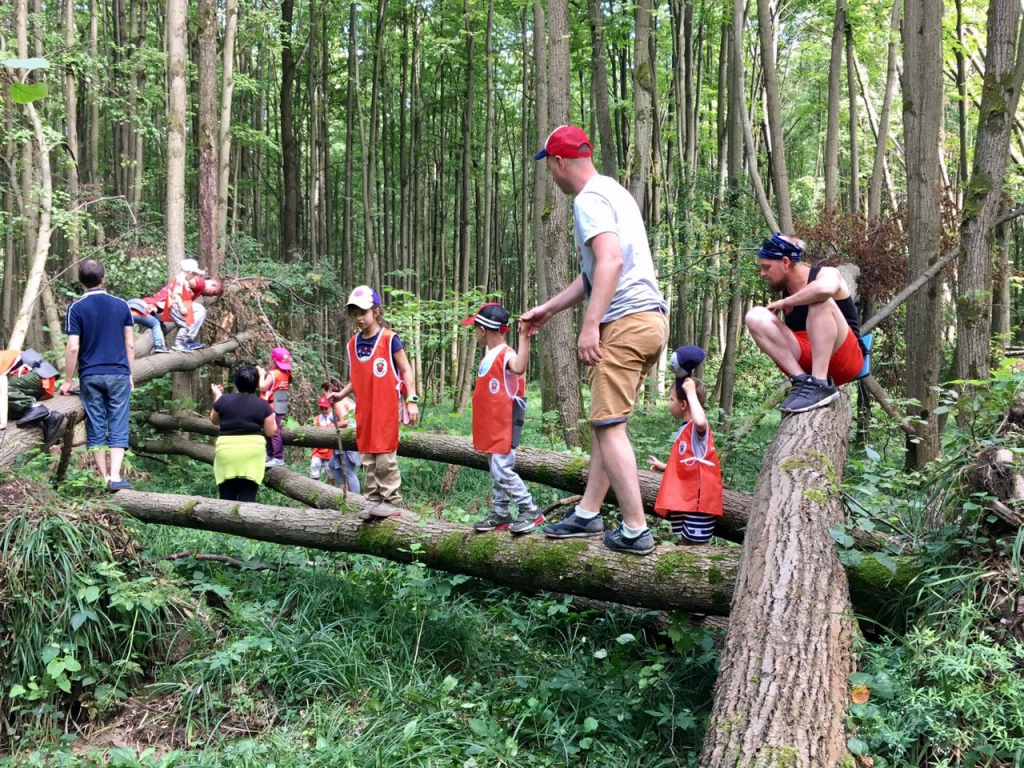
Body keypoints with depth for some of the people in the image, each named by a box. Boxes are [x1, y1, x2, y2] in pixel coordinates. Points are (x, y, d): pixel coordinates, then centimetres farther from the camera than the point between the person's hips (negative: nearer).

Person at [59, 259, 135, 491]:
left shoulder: (76, 309, -5)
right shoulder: (121, 305, 2)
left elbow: (73, 348, -8)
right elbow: (130, 344, 4)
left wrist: (68, 380, 0)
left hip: (90, 376, -1)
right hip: (118, 375, 1)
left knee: (96, 428, 8)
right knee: (118, 428, 1)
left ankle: (104, 478, 10)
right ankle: (115, 477, -10)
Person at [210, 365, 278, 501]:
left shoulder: (223, 401, 2)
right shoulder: (262, 405, -1)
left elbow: (214, 420, 21)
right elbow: (271, 432, 2)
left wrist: (217, 396, 32)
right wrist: (271, 414, 19)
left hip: (226, 452, 1)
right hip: (252, 454, -1)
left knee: (227, 497, 7)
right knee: (248, 497, -1)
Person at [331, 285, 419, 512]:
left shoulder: (389, 339, -8)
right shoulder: (353, 343, 9)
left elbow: (406, 370, -6)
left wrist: (411, 400, -12)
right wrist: (342, 394, 4)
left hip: (387, 407, -6)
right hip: (364, 408, 6)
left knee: (385, 455, -5)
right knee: (367, 456, 9)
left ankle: (391, 500, 4)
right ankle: (373, 500, 17)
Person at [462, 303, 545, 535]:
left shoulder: (506, 354, -17)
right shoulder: (488, 356, 13)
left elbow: (519, 368, -41)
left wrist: (524, 337, -46)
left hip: (505, 425, -10)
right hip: (492, 426, 10)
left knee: (502, 470, -12)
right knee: (496, 472, 14)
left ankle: (530, 511, -3)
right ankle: (500, 515, 21)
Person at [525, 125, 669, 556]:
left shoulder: (590, 199, -8)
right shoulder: (613, 192, 25)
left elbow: (610, 262, -23)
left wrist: (590, 325, -26)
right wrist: (548, 309, 35)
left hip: (626, 322, -10)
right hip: (650, 318, 10)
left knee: (609, 426, -9)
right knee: (605, 422, 14)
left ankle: (635, 530, -9)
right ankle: (587, 514, 20)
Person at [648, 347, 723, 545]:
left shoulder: (697, 428, -14)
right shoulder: (684, 430, 15)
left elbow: (700, 421, -42)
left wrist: (691, 392, -32)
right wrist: (664, 467, 32)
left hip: (698, 500, -10)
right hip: (684, 499, 10)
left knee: (696, 545, -6)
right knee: (685, 544, 16)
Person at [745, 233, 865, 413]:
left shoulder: (826, 274, -7)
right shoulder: (785, 288, 11)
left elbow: (824, 289, -34)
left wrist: (785, 302, -22)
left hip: (845, 360, -6)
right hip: (807, 362, 6)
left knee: (820, 300, -30)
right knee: (756, 317, -11)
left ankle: (821, 384, -36)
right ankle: (801, 380, -23)